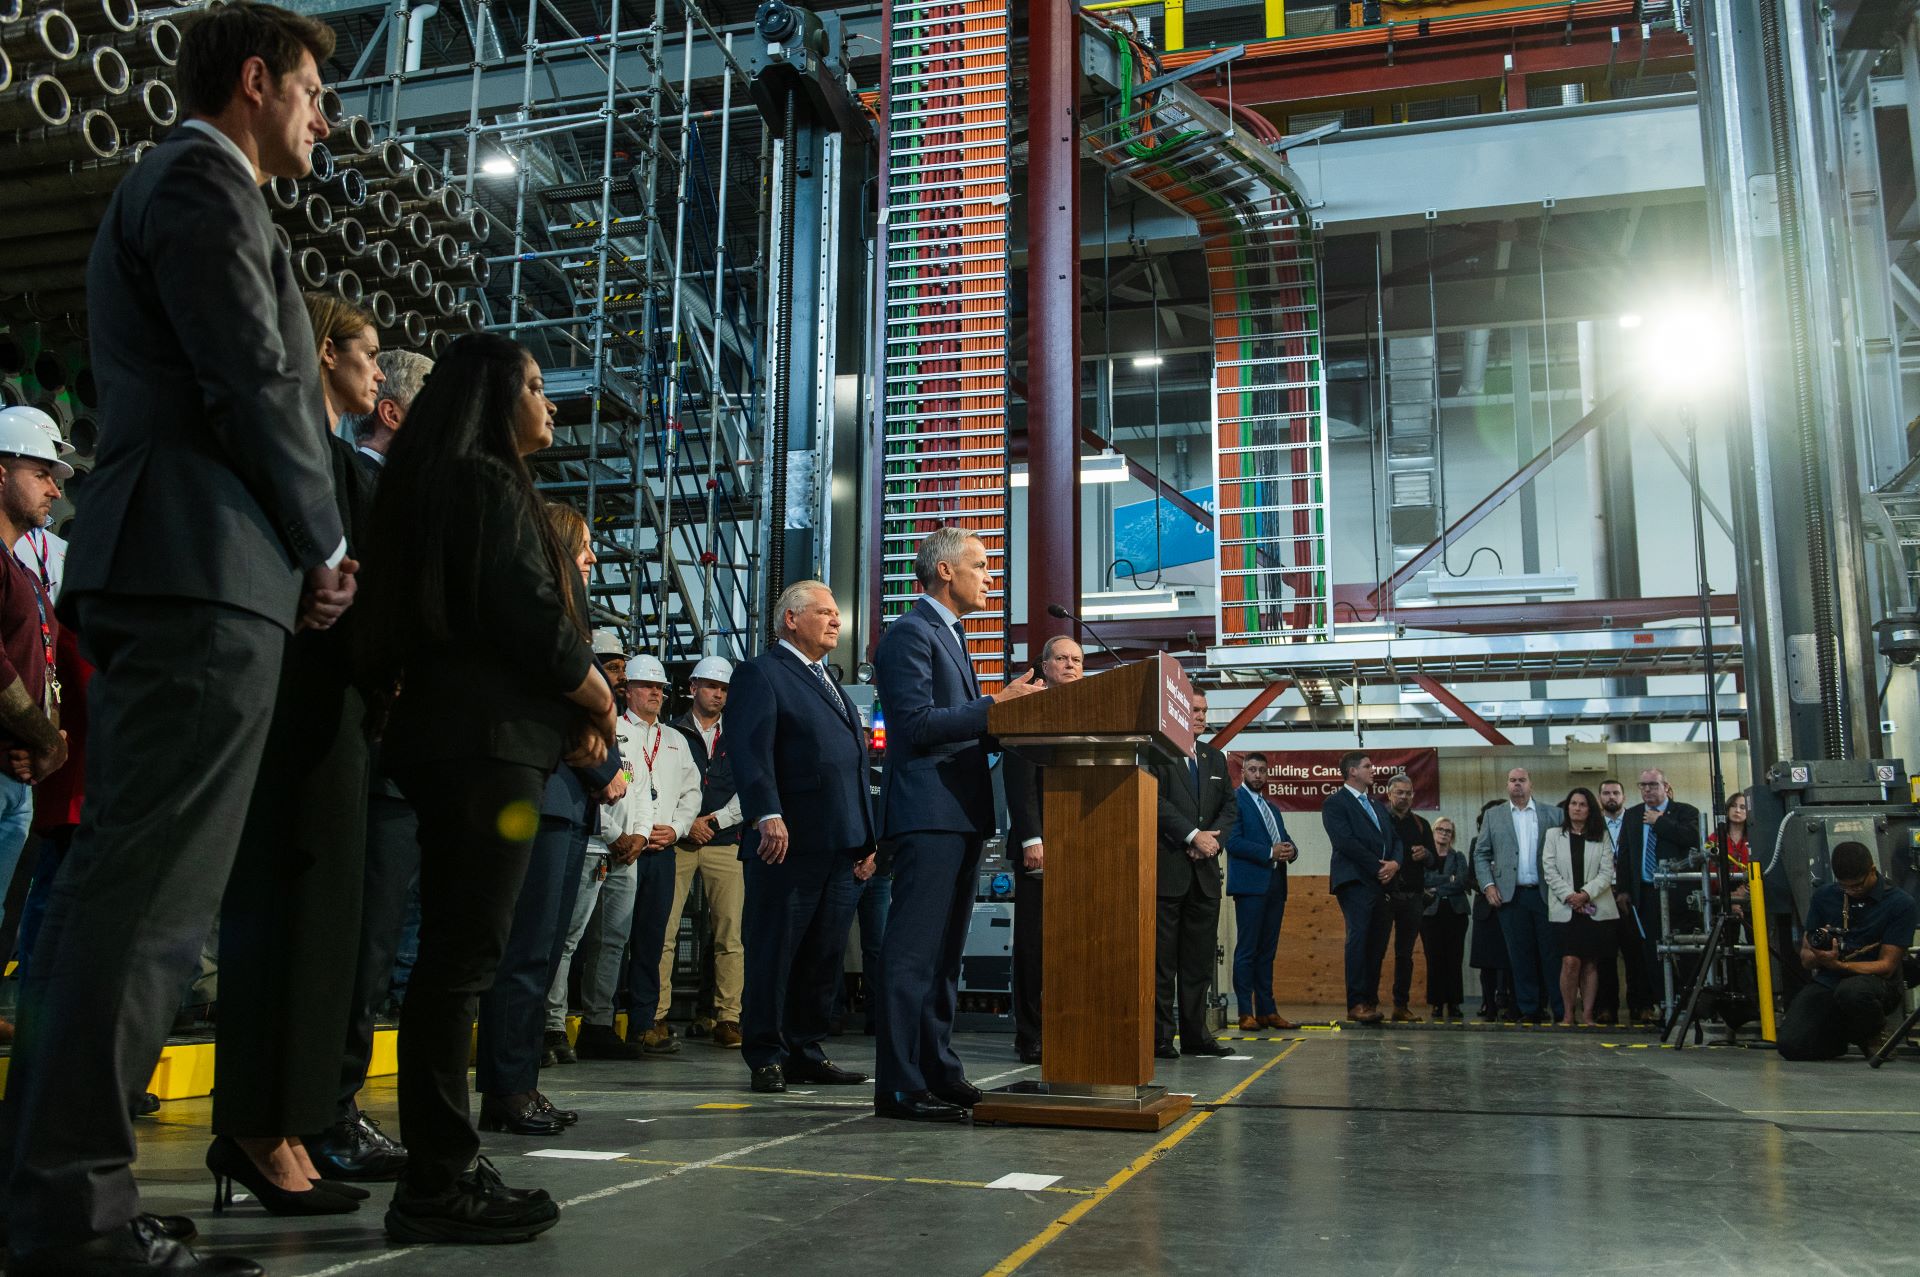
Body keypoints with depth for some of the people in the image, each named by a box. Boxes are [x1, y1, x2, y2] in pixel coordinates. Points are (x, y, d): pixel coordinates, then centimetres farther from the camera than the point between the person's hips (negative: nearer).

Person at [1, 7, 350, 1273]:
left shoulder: (175, 185, 29)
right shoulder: (204, 181, -2)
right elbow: (255, 385, -13)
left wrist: (305, 545, 15)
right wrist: (325, 543, -2)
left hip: (162, 576, 10)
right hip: (206, 574, -10)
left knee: (130, 892, 10)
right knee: (147, 895, -11)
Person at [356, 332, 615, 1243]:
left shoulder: (444, 484, 22)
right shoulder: (489, 483, -7)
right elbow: (530, 618, -16)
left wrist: (572, 711, 11)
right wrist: (599, 700, 0)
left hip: (453, 739, 10)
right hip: (489, 745, -10)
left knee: (454, 954, 9)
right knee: (462, 955, -9)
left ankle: (442, 1170, 15)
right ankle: (438, 1185, -5)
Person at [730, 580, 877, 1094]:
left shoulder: (832, 685, 25)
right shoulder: (762, 674, 0)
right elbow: (752, 750, -14)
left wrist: (867, 840, 20)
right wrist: (767, 815, -26)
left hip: (840, 848, 8)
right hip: (787, 842, -8)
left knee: (824, 958, 9)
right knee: (773, 955, -1)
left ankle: (805, 1052, 19)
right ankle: (765, 1058, 7)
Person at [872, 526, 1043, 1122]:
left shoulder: (952, 636, 23)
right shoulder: (910, 633, -8)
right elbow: (916, 723, -18)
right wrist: (995, 703, -16)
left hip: (961, 815, 10)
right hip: (928, 812, -10)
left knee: (945, 953, 13)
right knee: (914, 953, -8)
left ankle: (938, 1072, 21)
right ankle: (899, 1085, -5)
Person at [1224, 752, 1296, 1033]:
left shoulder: (1271, 807, 23)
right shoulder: (1234, 800, -2)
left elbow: (1286, 839, 20)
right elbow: (1233, 841, -13)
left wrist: (1290, 850, -4)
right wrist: (1269, 852, -17)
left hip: (1275, 884, 8)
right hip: (1250, 883, -8)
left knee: (1267, 951, 9)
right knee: (1246, 951, -5)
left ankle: (1267, 1010, 11)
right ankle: (1246, 1013, -3)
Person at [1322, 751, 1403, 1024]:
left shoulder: (1377, 805, 25)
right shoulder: (1335, 803, -1)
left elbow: (1395, 839, 20)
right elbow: (1346, 842, -12)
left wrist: (1395, 863, -1)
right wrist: (1378, 867, -12)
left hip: (1380, 882, 8)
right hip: (1355, 881, -7)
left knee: (1377, 943, 3)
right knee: (1359, 938, -14)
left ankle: (1370, 1001, 7)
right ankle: (1356, 1004, -15)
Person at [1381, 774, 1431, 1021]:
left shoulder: (1421, 824, 15)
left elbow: (1435, 861, 13)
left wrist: (1425, 854, -8)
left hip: (1412, 896, 4)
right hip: (1384, 895, -4)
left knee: (1405, 953, 7)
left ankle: (1401, 1005, 12)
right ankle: (1371, 1002, -1)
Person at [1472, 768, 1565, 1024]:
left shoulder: (1553, 814, 7)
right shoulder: (1494, 816, 9)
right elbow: (1481, 854, 10)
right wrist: (1488, 885, -1)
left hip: (1546, 894, -1)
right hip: (1510, 896, 1)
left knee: (1553, 954, 0)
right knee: (1521, 955, 2)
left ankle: (1561, 1009, 7)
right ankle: (1530, 1009, 8)